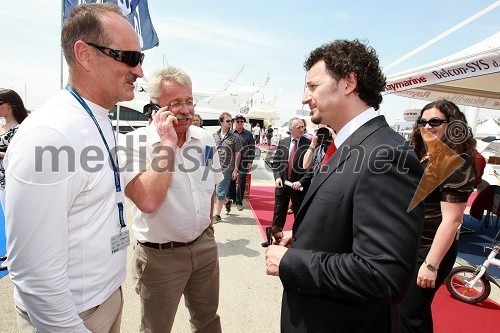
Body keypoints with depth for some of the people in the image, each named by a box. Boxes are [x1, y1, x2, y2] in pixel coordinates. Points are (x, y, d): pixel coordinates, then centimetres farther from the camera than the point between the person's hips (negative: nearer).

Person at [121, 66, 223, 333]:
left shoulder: (205, 139, 1)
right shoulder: (135, 144, -17)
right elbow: (148, 201, -32)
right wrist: (167, 143, -27)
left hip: (204, 246, 5)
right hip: (160, 255, -4)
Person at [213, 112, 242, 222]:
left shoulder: (234, 137, -5)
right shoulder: (214, 136, 6)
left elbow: (238, 154, -3)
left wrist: (235, 169, -7)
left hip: (226, 169, -4)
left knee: (220, 192, -3)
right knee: (214, 191, 13)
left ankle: (217, 215, 13)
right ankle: (227, 202, 40)